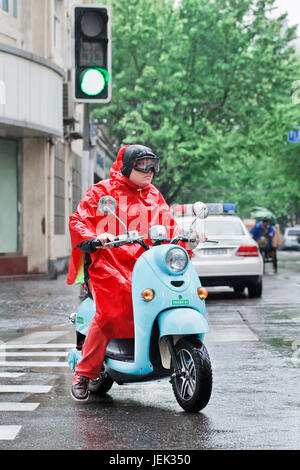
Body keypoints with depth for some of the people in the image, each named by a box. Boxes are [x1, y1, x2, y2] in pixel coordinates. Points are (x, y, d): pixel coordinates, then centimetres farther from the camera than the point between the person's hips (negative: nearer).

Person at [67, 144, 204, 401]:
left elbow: (170, 227, 22)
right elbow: (77, 222, 1)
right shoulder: (101, 192, 8)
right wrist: (95, 237, -20)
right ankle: (84, 372, -14)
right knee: (112, 311, -26)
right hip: (109, 262, -5)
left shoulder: (155, 196, 24)